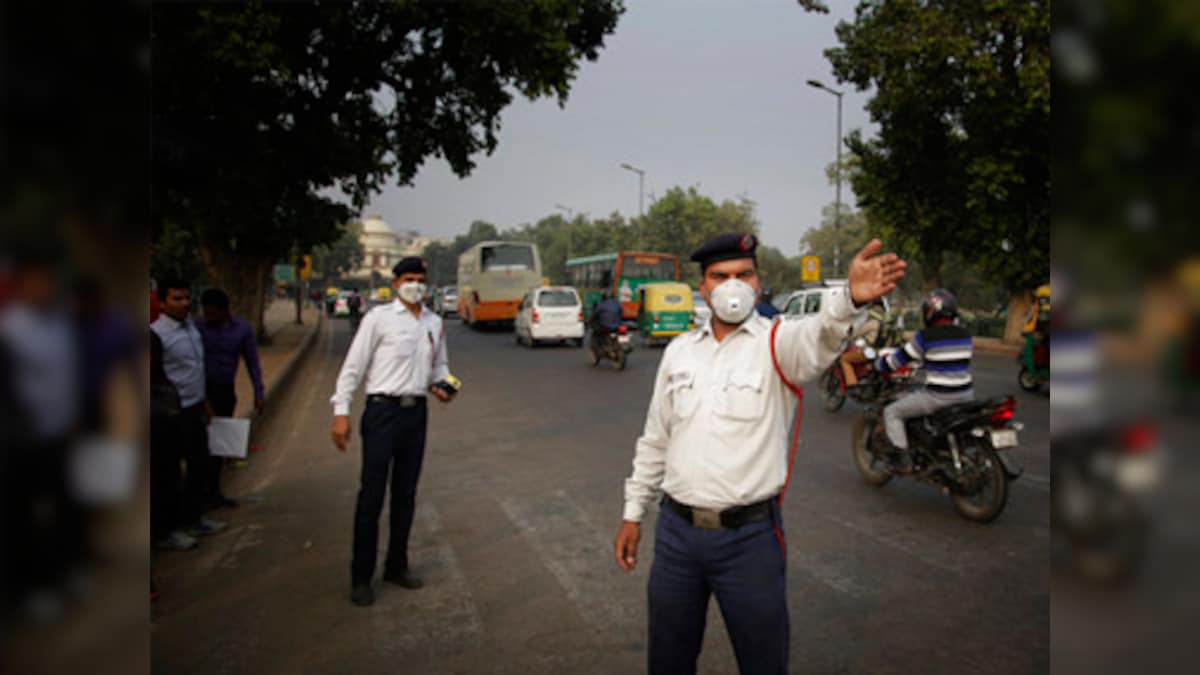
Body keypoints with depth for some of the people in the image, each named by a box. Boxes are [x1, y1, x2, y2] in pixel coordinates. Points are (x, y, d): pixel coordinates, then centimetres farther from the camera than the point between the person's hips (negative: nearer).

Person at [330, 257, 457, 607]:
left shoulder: (434, 323, 11)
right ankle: (361, 576, 8)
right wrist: (341, 412, -11)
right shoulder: (378, 318, -5)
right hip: (383, 410, -5)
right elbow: (353, 366, -6)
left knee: (406, 495, 13)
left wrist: (441, 384, 2)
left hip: (416, 411, 5)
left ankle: (397, 565, 27)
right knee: (371, 495, -3)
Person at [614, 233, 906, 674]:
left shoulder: (777, 342, -8)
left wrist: (850, 299, -55)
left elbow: (817, 339, -34)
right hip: (676, 530, 4)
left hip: (749, 536, -3)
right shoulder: (679, 350, 5)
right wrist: (633, 513, 13)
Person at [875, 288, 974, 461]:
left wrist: (877, 364, 16)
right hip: (965, 395, 6)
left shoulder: (925, 337, -12)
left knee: (891, 412, 7)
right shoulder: (965, 335, 6)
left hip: (937, 398, -6)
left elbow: (899, 358, -3)